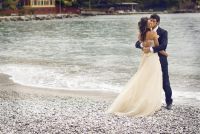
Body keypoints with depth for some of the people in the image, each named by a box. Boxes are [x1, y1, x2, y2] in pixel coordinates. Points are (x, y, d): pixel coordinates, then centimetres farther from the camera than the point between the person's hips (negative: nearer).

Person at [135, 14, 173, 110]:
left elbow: (163, 45, -23)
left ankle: (169, 102, 19)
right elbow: (137, 44, -2)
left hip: (161, 61, -3)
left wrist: (151, 49, -34)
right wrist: (142, 45, -25)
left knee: (165, 83, 4)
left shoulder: (163, 32, -8)